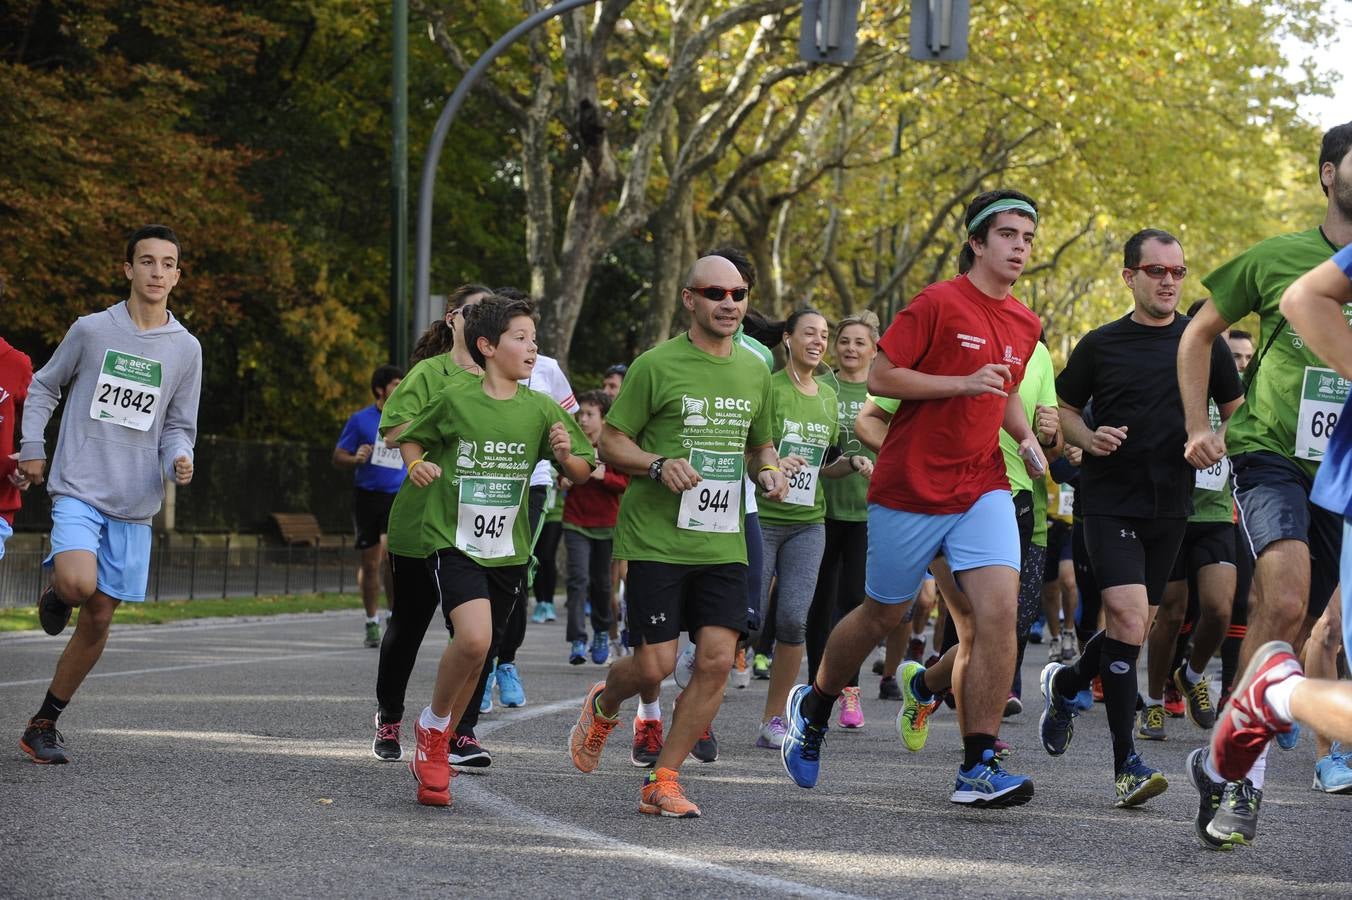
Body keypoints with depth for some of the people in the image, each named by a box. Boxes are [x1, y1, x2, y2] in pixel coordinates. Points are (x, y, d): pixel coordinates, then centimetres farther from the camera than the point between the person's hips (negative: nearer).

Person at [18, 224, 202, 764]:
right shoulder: (92, 330, 1)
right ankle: (55, 593, 10)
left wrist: (179, 460, -9)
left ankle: (45, 722, 17)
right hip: (78, 490, -3)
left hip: (134, 505, 3)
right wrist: (33, 448, 5)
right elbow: (44, 386, 14)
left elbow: (179, 427, 12)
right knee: (80, 584, -28)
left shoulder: (186, 349, 7)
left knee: (99, 619, 3)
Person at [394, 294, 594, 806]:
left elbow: (582, 473, 5)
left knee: (475, 652, 10)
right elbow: (410, 438, 10)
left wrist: (565, 455, -15)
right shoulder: (455, 402, -7)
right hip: (452, 540, -4)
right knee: (473, 638, -23)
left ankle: (436, 749, 29)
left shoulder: (541, 411, -1)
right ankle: (433, 725, 2)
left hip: (508, 549, 4)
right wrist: (416, 465, -10)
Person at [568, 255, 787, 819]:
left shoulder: (755, 371, 12)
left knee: (717, 660, -9)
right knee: (655, 665, -8)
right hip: (656, 539, -4)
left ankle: (663, 782, 4)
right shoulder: (657, 365, -5)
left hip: (723, 544, 4)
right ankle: (604, 705, 29)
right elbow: (611, 443, -1)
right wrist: (658, 465, -19)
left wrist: (768, 472, 2)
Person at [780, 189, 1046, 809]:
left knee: (997, 611, -14)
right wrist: (964, 383, -19)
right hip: (910, 487, -5)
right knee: (884, 614, 9)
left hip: (982, 487, 5)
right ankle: (813, 707, 38)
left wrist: (1027, 438, 9)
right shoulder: (938, 303, -10)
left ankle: (979, 767, -12)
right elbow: (880, 377, -12)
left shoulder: (1025, 326, 10)